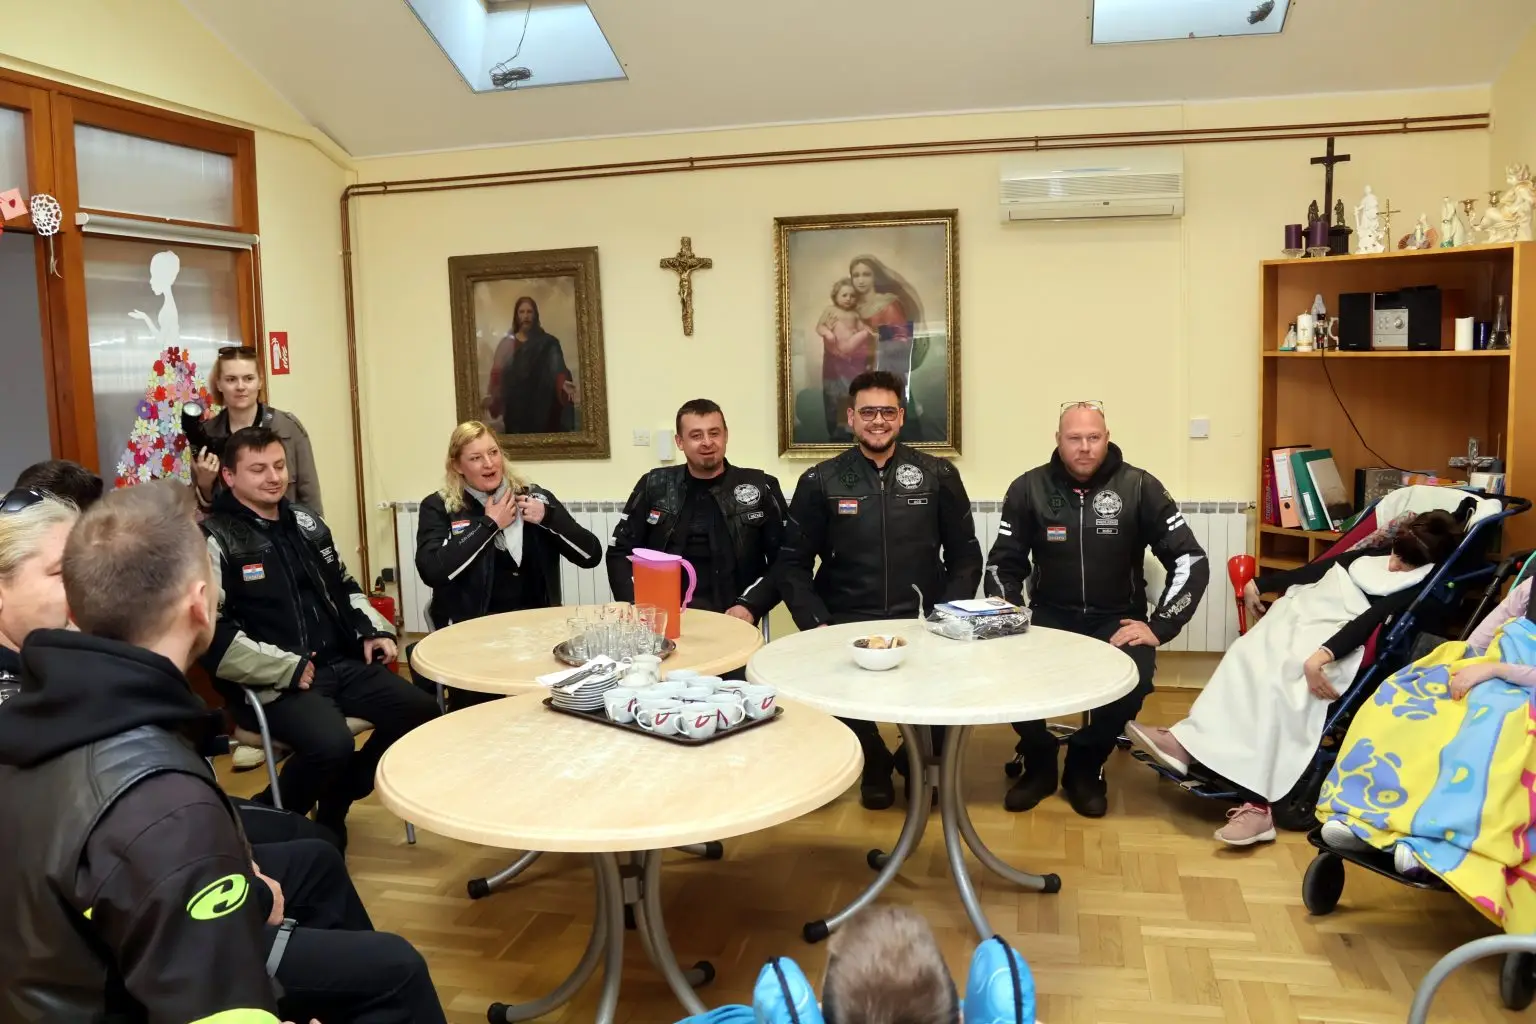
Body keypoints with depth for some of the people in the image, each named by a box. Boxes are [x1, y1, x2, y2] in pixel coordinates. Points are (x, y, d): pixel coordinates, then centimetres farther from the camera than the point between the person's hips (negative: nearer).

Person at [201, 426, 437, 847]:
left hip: (341, 663, 8)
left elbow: (344, 587, 27)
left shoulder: (305, 522, 15)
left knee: (420, 710, -5)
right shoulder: (215, 540, -9)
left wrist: (373, 631, 10)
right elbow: (210, 633, -18)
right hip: (273, 683, -7)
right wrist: (286, 669, -18)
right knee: (332, 744, -32)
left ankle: (336, 803, 15)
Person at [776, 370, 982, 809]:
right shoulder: (820, 482, 4)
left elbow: (965, 556, 9)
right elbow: (792, 564, 4)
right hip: (845, 624, 0)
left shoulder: (938, 475, 6)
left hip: (923, 622, 1)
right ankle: (875, 763, 7)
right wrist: (816, 623, -10)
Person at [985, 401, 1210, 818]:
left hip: (1117, 619, -1)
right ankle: (1038, 763, 4)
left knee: (1134, 677, -32)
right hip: (1051, 616, 1)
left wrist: (1159, 626, -15)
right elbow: (1004, 565, 3)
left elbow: (1191, 561, -6)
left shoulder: (1139, 487, -7)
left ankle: (1085, 765, -1)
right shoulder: (1029, 489, -3)